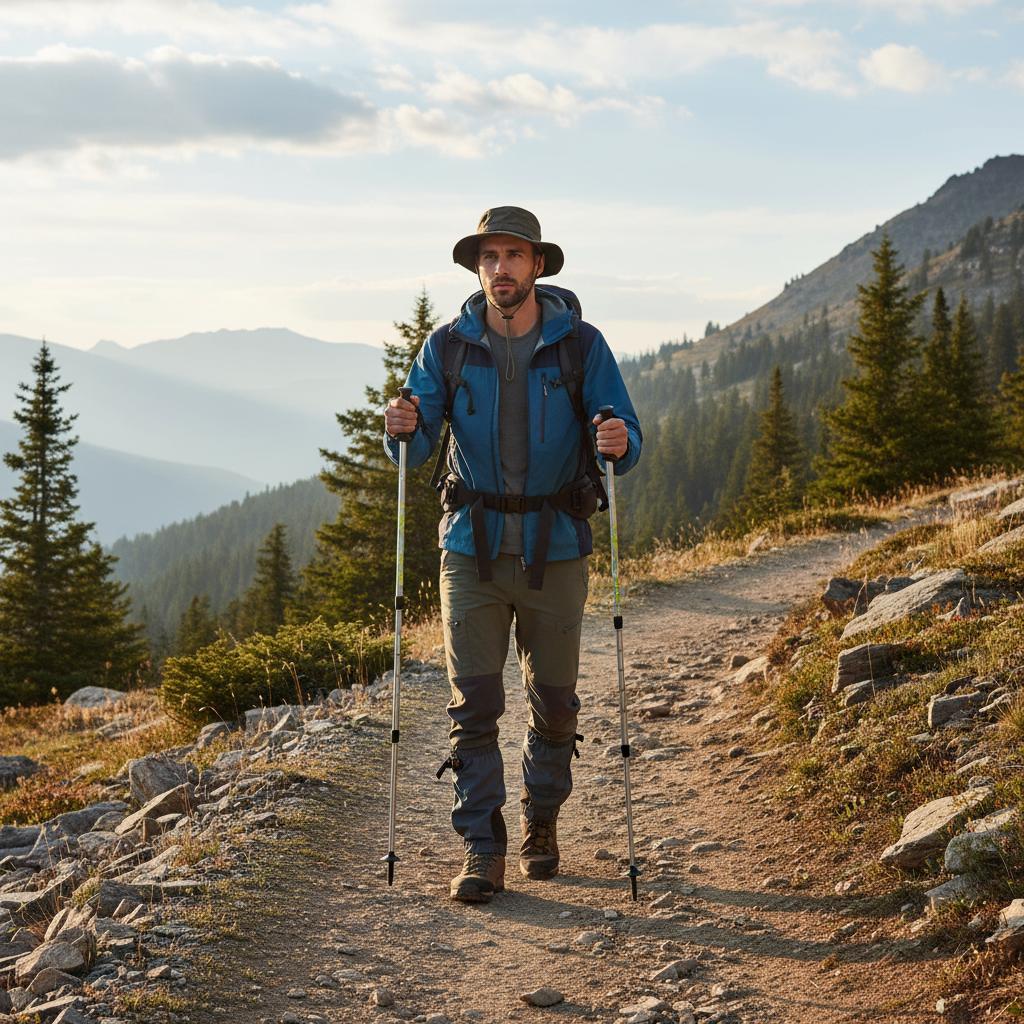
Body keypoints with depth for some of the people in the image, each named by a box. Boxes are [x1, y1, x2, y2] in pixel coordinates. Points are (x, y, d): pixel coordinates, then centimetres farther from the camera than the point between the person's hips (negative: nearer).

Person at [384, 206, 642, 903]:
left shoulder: (580, 345, -4)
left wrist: (618, 443, -28)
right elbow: (416, 449, -1)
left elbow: (629, 446, -5)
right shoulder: (449, 347, 0)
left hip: (556, 550, 0)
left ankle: (542, 824, 31)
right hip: (473, 547, 0)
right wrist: (403, 428, -24)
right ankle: (482, 850, 1)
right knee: (473, 704, -4)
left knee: (554, 700, 9)